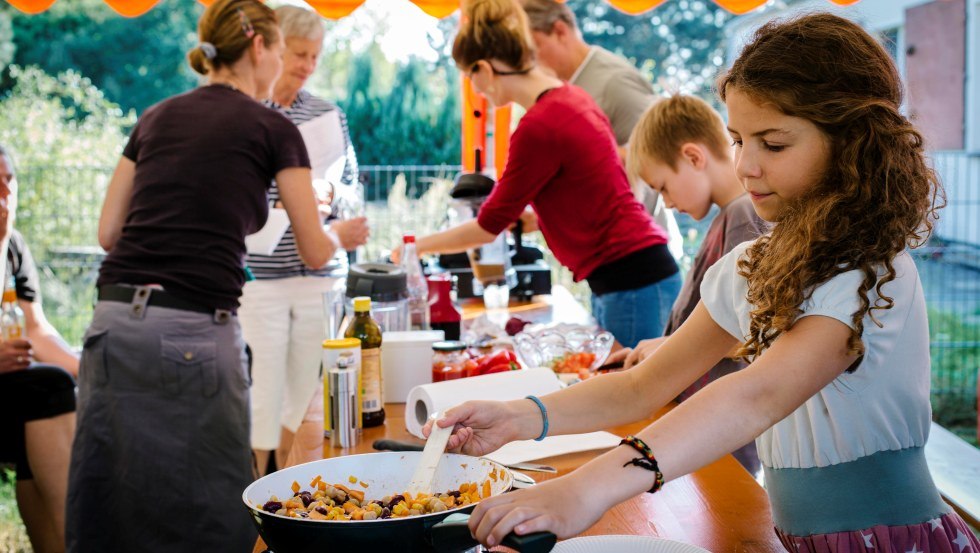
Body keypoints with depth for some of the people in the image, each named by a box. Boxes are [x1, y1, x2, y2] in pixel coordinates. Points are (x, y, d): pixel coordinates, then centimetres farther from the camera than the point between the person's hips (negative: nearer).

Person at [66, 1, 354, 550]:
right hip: (191, 334, -6)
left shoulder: (156, 118, 16)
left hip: (114, 322, 6)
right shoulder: (273, 129, 2)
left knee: (105, 507, 12)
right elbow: (315, 253, 8)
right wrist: (341, 231, 29)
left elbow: (108, 232, 15)